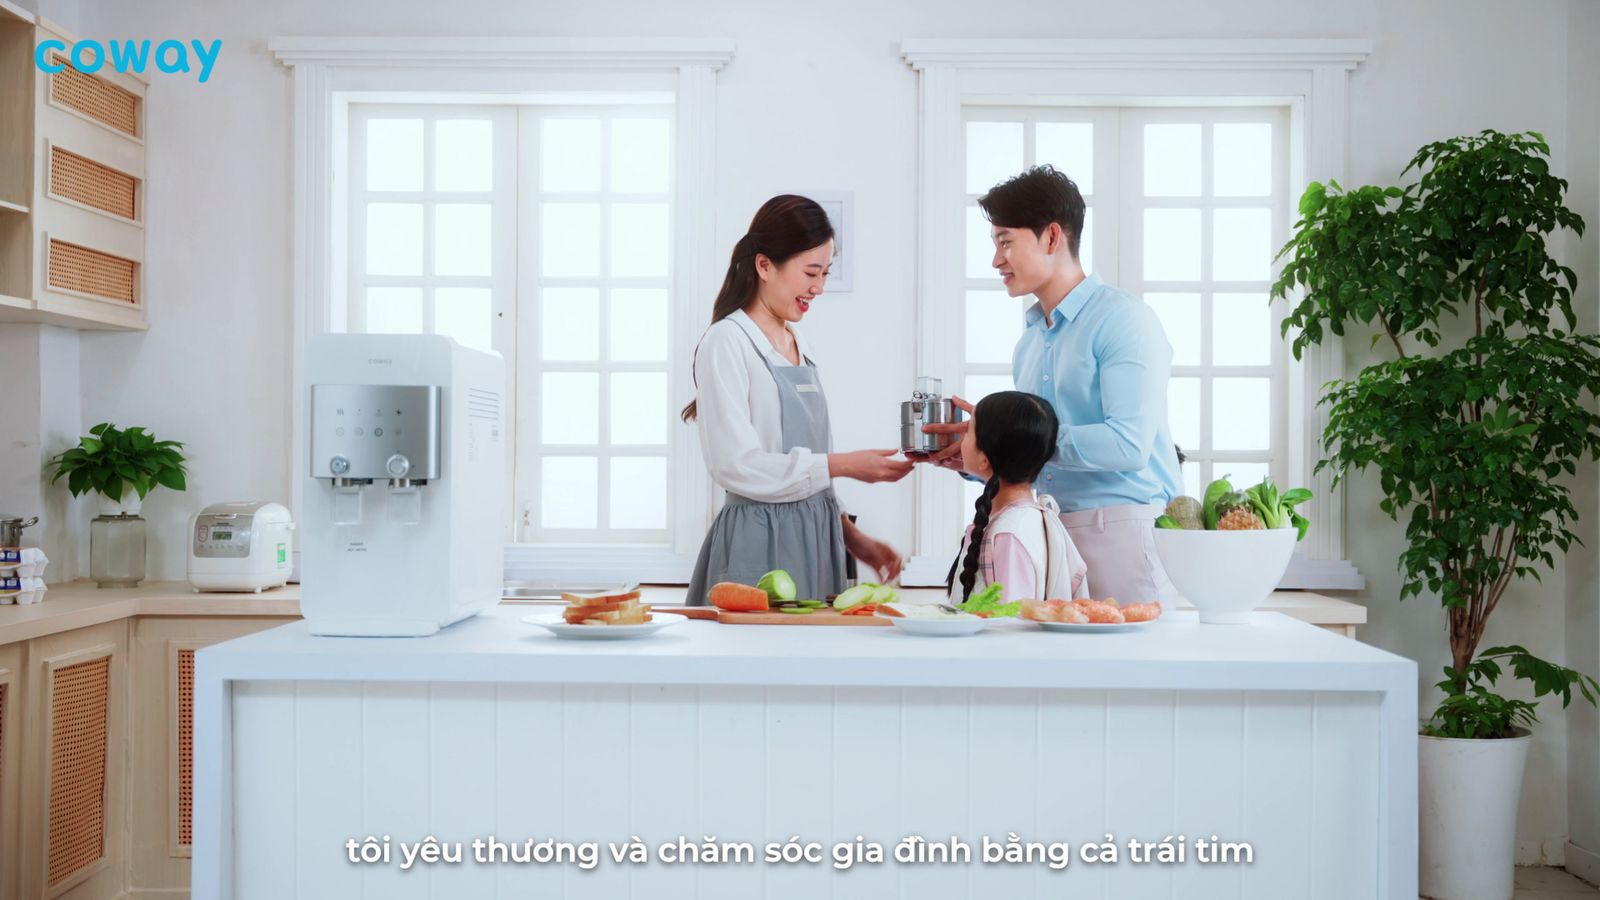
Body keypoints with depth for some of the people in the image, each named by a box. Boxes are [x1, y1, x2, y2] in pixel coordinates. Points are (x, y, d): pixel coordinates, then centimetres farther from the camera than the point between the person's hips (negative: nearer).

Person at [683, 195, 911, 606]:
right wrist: (844, 464, -14)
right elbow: (736, 465, -17)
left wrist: (851, 537, 12)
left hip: (815, 539, 7)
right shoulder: (727, 343, -9)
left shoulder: (798, 345, 14)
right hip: (760, 544, -7)